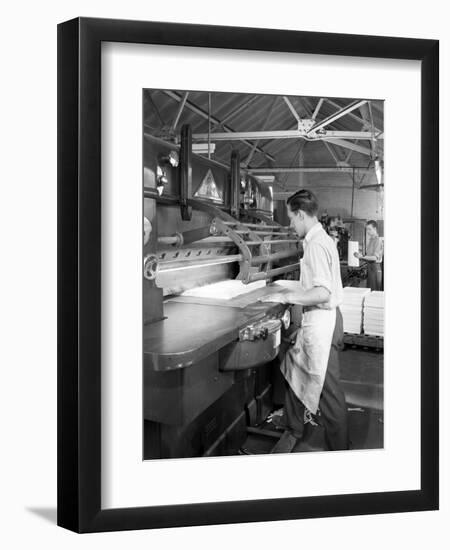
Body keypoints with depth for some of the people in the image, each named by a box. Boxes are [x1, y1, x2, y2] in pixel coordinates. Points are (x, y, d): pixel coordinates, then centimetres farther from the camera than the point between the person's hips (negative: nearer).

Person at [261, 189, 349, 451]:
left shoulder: (316, 244, -21)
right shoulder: (322, 239, 11)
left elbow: (322, 293, -27)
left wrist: (286, 297, -20)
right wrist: (291, 286, 21)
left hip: (322, 320, -10)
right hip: (318, 319, 10)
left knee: (327, 387, 1)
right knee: (296, 364, 23)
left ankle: (339, 447, 16)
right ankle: (293, 424, 40)